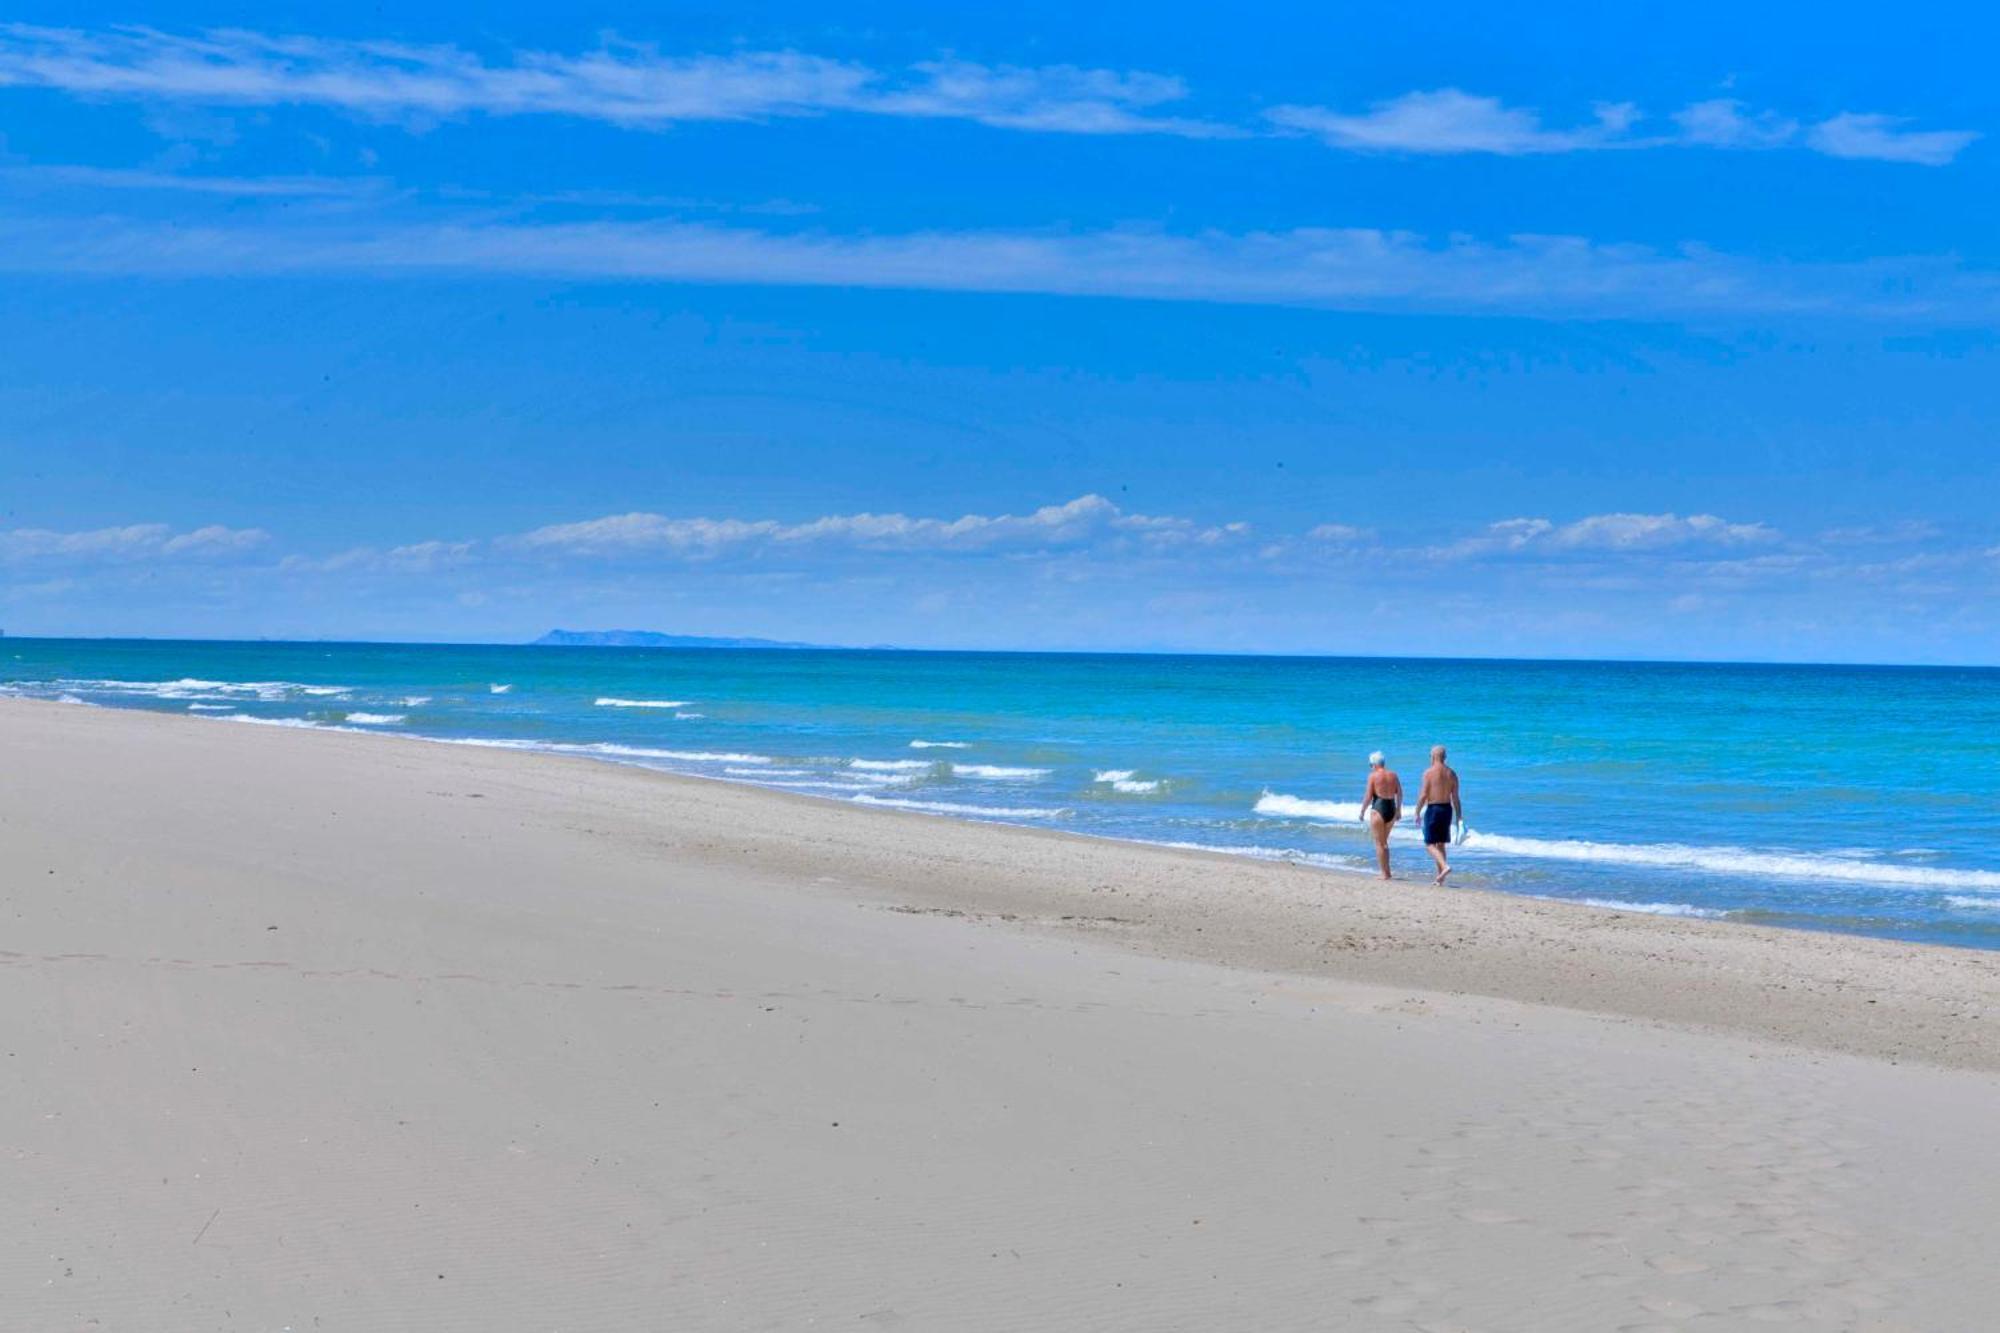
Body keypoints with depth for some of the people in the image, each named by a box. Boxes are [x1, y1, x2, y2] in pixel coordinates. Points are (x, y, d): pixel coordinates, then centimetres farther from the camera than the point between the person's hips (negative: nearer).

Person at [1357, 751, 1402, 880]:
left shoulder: (1373, 775, -8)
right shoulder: (1393, 775, 8)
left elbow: (1368, 796, -10)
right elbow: (1399, 793, 9)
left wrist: (1362, 812, -1)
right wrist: (1398, 810, 18)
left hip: (1378, 809, -6)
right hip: (1391, 809, 6)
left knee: (1379, 843, 2)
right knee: (1384, 842, 19)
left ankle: (1385, 874, 0)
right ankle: (1387, 872, 18)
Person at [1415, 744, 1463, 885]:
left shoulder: (1429, 772, -11)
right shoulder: (1451, 773, 5)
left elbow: (1423, 795, -13)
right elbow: (1455, 797, 5)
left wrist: (1417, 813, -4)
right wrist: (1458, 816, 9)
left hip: (1433, 809, -6)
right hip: (1447, 809, 6)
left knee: (1430, 844, -2)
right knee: (1441, 844, 15)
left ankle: (1445, 866, -25)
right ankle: (1440, 877, 15)